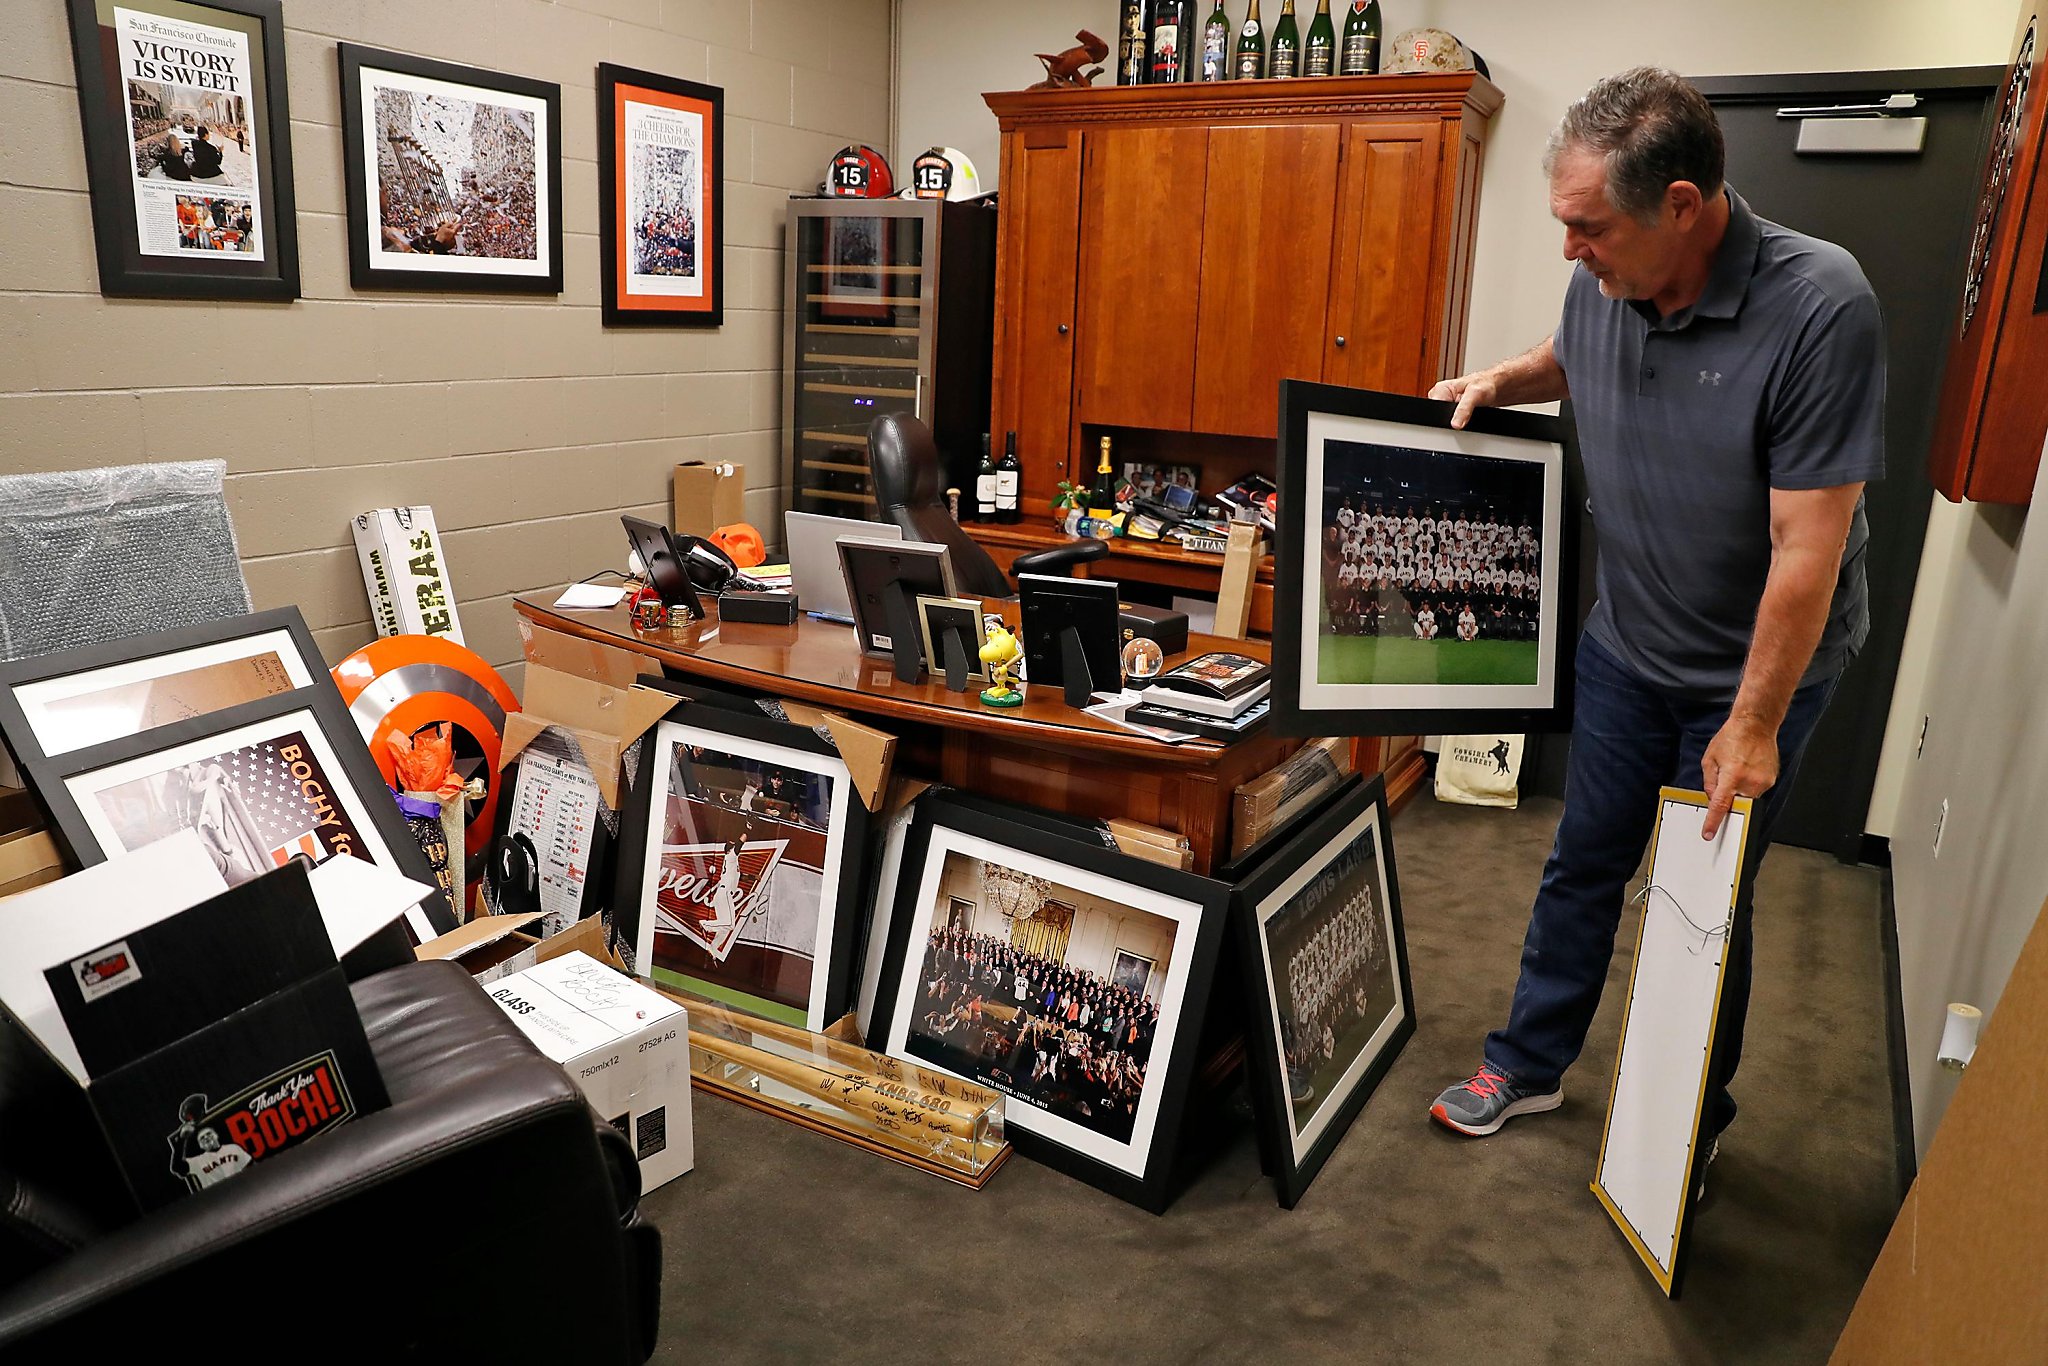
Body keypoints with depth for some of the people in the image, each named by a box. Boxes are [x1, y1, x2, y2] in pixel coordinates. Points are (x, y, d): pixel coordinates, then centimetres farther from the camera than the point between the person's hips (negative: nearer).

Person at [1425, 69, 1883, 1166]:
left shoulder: (1819, 307, -27)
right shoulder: (1600, 287, -9)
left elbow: (1808, 547, -25)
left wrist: (1753, 724, -21)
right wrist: (1499, 381, -3)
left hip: (1759, 666, -4)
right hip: (1626, 644, 5)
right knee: (1582, 866, 14)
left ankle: (1692, 1126, 32)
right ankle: (1528, 1064, 32)